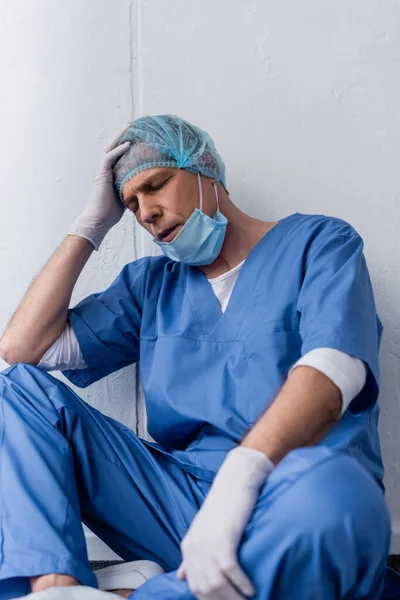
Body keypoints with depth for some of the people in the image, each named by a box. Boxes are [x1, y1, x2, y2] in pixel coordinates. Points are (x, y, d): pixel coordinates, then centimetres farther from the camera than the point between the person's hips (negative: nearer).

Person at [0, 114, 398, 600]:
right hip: (180, 495, 5)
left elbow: (333, 368, -14)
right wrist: (91, 224, 11)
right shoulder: (150, 284, 19)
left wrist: (238, 477, -30)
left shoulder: (319, 242, 5)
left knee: (328, 486, -40)